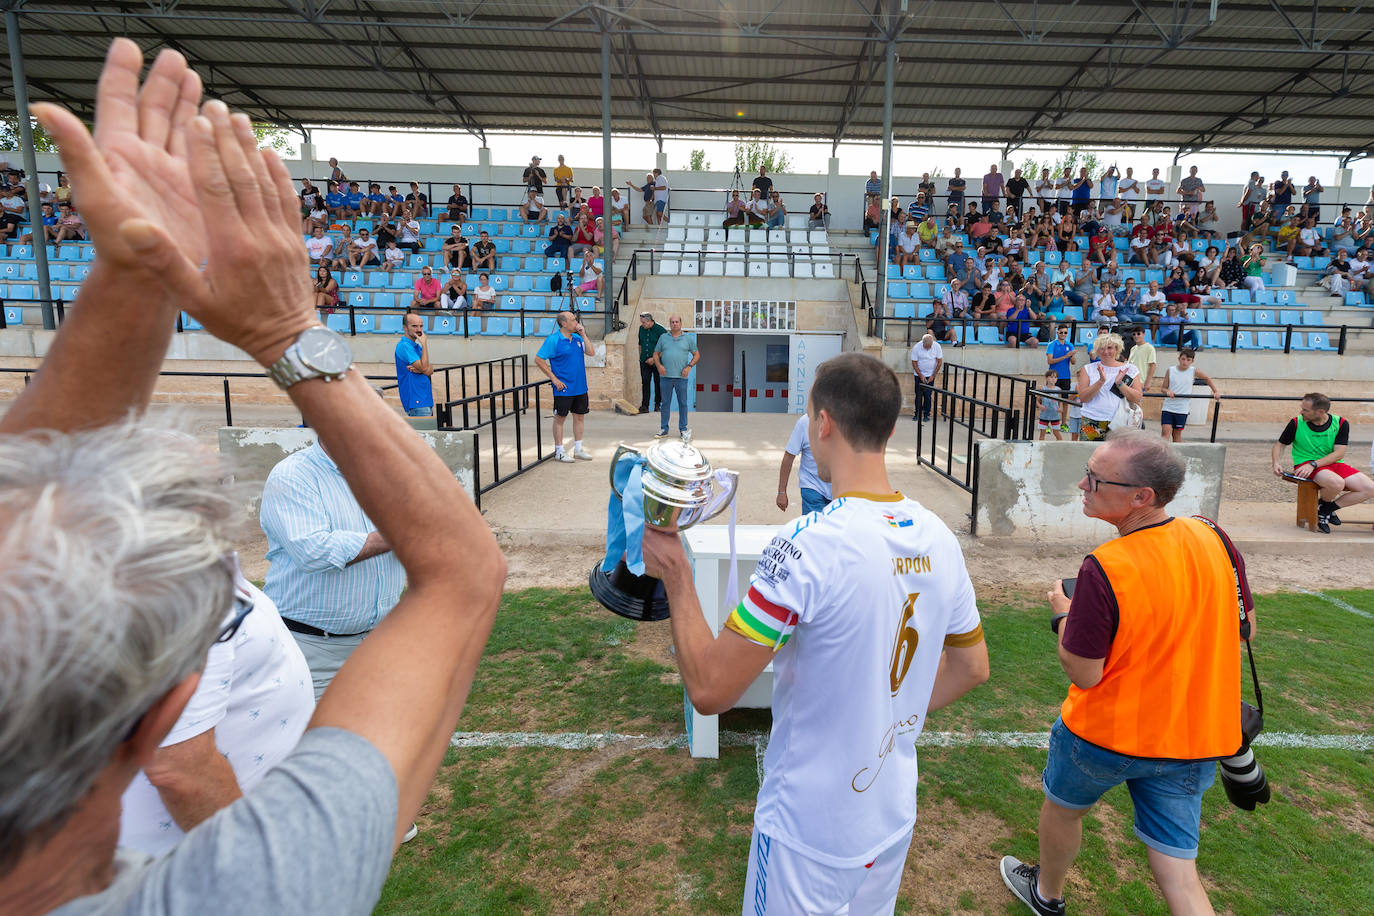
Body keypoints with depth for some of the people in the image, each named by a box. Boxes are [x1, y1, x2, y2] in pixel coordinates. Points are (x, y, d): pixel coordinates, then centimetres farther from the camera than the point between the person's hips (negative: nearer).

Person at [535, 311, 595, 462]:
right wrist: (554, 379, -13)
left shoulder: (577, 338, 9)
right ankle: (559, 451, 13)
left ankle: (578, 449, 25)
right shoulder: (553, 339, -11)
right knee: (560, 417, 3)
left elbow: (591, 352, 5)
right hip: (563, 388, -7)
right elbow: (539, 360, -11)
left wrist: (583, 335, -2)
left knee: (580, 416, 13)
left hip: (580, 387, 7)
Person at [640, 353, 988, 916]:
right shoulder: (939, 539, -8)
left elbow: (710, 690, -26)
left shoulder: (806, 546, -30)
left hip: (810, 833, -6)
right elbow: (972, 668, 6)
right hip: (895, 816, 6)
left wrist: (676, 575, -17)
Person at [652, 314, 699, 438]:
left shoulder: (688, 338, 7)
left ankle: (683, 429, 14)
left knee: (683, 403, 4)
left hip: (681, 377, -1)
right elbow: (656, 354, 14)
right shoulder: (663, 337, 10)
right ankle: (663, 429, 12)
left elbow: (696, 354, 10)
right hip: (665, 376, 1)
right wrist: (658, 365, -4)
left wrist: (689, 366, -4)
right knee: (665, 403, 4)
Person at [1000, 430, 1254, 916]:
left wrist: (1063, 614, -4)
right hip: (1193, 739, 4)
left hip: (1106, 734, -4)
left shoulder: (1103, 570, -29)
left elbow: (1084, 674, -20)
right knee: (1178, 874, 15)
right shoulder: (1213, 538, -11)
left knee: (1063, 806, 26)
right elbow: (1245, 628, 4)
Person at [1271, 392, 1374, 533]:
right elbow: (1280, 445, 7)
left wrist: (1313, 465, -22)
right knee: (1337, 483, -34)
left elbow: (1339, 453, -8)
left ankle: (1327, 510, 2)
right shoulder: (1296, 423, -6)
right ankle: (1323, 506, 0)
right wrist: (1276, 463, -11)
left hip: (1333, 464, 4)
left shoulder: (1341, 424, -3)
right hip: (1305, 463, -4)